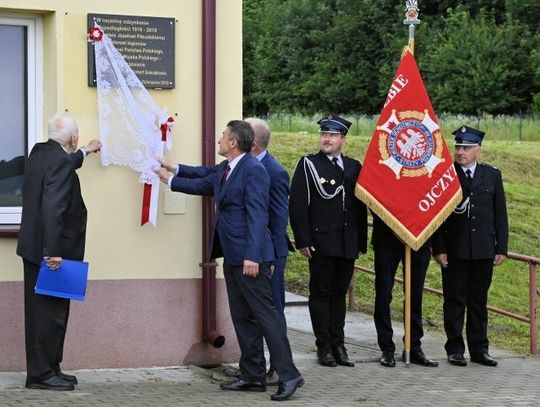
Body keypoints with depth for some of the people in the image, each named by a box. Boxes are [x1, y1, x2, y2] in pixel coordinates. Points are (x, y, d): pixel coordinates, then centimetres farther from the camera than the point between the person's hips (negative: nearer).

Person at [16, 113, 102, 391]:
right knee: (51, 311, -4)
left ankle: (48, 370, 20)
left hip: (35, 248, 10)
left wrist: (85, 152, 52)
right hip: (48, 251, -10)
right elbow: (53, 209, -26)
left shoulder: (40, 152, 10)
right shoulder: (60, 162, -19)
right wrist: (53, 251, -27)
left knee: (42, 310, 13)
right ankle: (42, 374, 0)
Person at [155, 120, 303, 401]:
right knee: (242, 318, 12)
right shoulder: (224, 170, 12)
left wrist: (252, 256, -25)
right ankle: (252, 375, 18)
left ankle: (288, 375, -6)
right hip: (232, 257, 10)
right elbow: (203, 183, 30)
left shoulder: (253, 170, -15)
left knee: (265, 314, -9)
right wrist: (170, 177, 36)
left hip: (250, 258, -10)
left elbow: (257, 216, -20)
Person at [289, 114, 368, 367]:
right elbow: (297, 205, -5)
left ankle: (338, 345, 15)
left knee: (339, 293, 10)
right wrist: (303, 241, -12)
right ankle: (324, 347, 6)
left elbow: (361, 206, 14)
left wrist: (361, 242, 10)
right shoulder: (308, 165, 0)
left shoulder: (354, 167, 12)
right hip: (320, 242, -4)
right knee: (321, 292, 1)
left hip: (347, 244, 4)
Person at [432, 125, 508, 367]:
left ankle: (479, 349, 15)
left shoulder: (492, 175, 8)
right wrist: (438, 248, -8)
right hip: (454, 251, -2)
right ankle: (455, 349, 9)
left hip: (484, 250, 2)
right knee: (455, 300, 2)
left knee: (479, 301, 8)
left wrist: (501, 248, 3)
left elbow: (500, 214, 9)